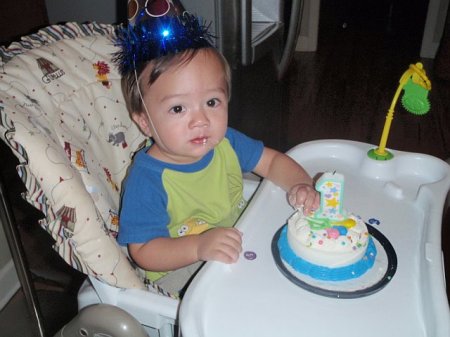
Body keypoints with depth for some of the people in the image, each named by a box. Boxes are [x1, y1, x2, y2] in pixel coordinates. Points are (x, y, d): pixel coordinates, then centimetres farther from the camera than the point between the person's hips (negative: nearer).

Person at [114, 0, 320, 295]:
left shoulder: (225, 143, -8)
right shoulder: (147, 179, -27)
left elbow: (272, 161, 4)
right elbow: (143, 251, -24)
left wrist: (301, 185, -17)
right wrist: (199, 246, -40)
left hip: (239, 245, 6)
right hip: (180, 272, -5)